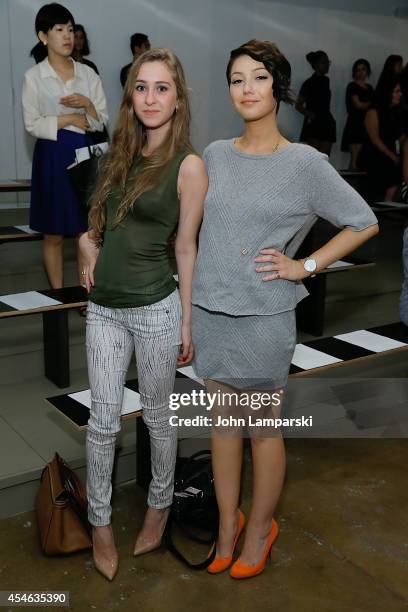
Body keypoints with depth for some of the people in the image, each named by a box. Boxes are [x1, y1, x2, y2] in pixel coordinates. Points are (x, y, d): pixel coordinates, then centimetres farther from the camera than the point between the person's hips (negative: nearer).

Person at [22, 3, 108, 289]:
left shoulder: (88, 74, 5)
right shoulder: (34, 77, -2)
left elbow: (102, 122, 5)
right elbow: (32, 125, -5)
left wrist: (87, 104, -14)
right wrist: (68, 119, -11)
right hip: (52, 156, -2)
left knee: (88, 231, 5)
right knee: (54, 234, 5)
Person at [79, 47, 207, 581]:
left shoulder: (188, 164, -7)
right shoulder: (121, 152, 8)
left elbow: (187, 246, -6)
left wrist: (187, 322, -4)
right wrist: (90, 248, -1)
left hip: (155, 308, -4)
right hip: (103, 307, 5)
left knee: (157, 415, 13)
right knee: (103, 420, 8)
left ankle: (160, 504, 35)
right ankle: (100, 521, 26)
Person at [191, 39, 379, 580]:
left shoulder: (305, 162, -7)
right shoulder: (215, 155, 5)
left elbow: (364, 222, -1)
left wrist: (304, 265, -7)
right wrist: (192, 300, 11)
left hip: (264, 316, -4)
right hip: (210, 311, 4)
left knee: (263, 429, 9)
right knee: (223, 422, 15)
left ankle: (261, 527, 32)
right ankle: (227, 524, 33)